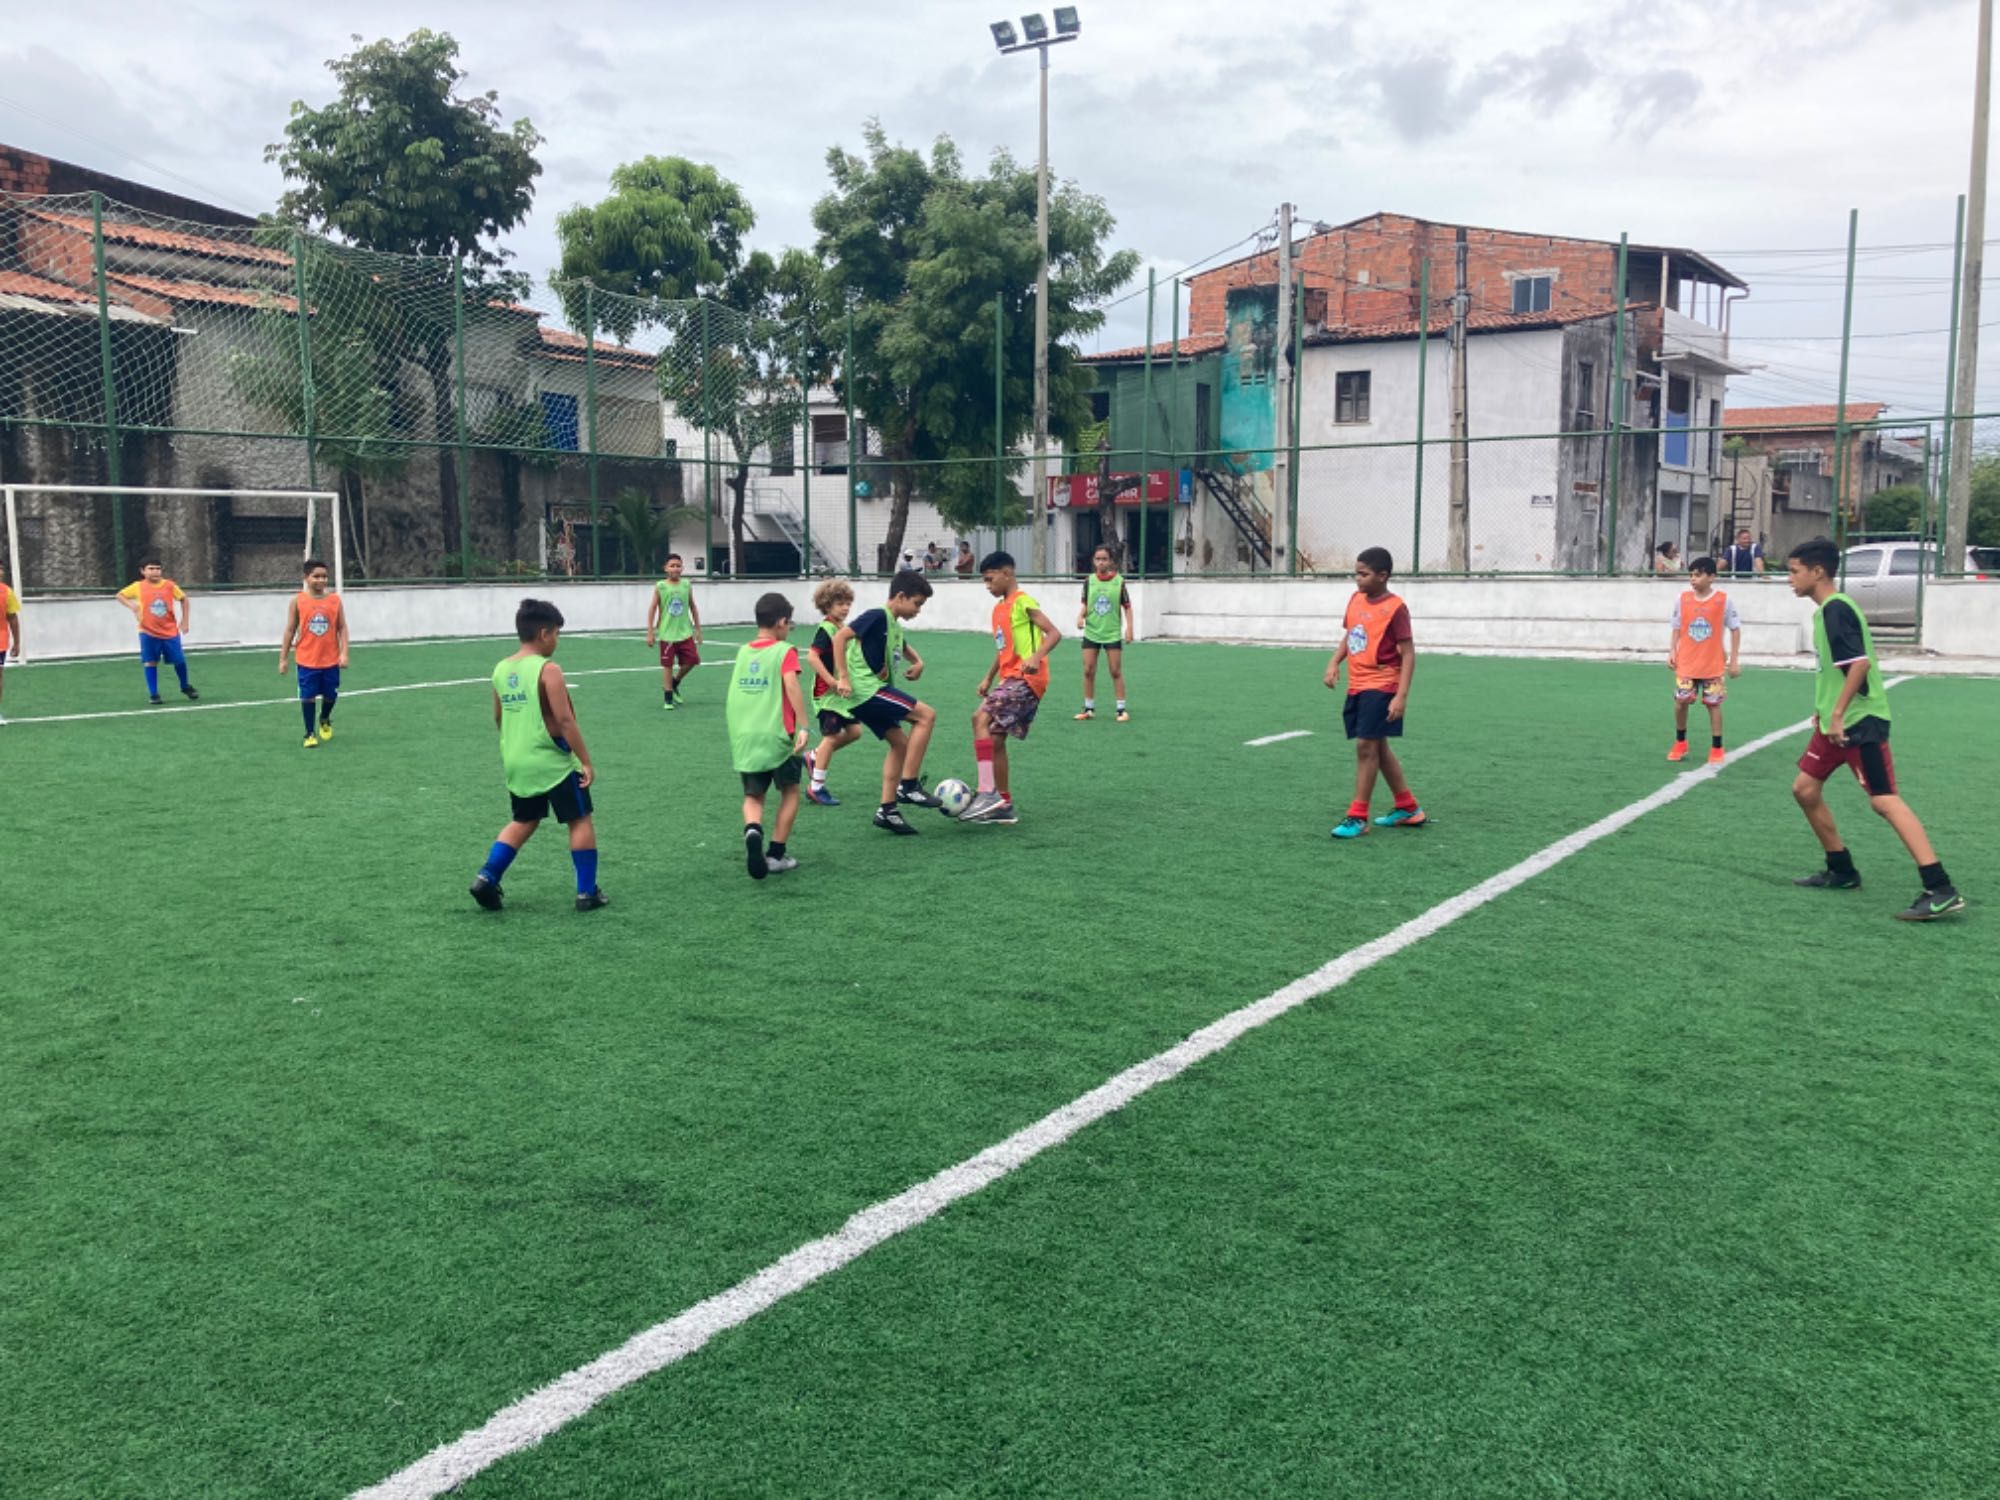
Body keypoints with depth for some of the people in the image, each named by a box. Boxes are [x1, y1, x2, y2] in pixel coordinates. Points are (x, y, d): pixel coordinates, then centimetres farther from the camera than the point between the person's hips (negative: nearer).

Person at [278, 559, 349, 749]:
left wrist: (344, 653, -9)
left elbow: (342, 628, 1)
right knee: (308, 697, 1)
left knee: (330, 695, 11)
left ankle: (325, 720, 41)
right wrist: (283, 658, 2)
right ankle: (310, 734, 14)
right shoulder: (297, 601, -3)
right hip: (307, 661, -1)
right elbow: (290, 630, 2)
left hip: (331, 660, 1)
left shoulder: (335, 600, -1)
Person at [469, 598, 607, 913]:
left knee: (524, 821, 23)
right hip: (553, 763, -7)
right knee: (580, 821, 7)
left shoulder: (501, 670, 5)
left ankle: (487, 876, 11)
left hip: (516, 763, 7)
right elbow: (565, 721, -20)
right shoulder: (548, 670, -16)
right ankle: (587, 892, 9)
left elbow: (498, 718, 16)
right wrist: (586, 761, -15)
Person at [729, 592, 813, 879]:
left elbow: (734, 695, 18)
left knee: (753, 796, 13)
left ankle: (752, 831, -19)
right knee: (790, 791, 15)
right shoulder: (785, 651, -4)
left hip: (743, 737, 4)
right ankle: (776, 855, 13)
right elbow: (791, 685, -19)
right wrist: (803, 726, -22)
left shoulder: (743, 652, 13)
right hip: (777, 736, -4)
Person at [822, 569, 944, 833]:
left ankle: (887, 810, 14)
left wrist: (917, 662, 17)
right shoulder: (878, 617, -11)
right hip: (865, 689, -10)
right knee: (926, 715, -12)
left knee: (900, 743, 11)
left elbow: (905, 648, 39)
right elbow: (840, 637, -19)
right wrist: (843, 678, -22)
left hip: (874, 691, 10)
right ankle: (908, 786, -10)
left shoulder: (895, 627, 17)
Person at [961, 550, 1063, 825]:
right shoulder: (999, 609, 18)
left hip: (1026, 678, -10)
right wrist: (988, 678, 19)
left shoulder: (1023, 602, -9)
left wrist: (1036, 657, -32)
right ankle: (1004, 805, 17)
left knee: (981, 718, -23)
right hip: (1009, 678, 10)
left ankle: (988, 793, -25)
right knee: (995, 738, 9)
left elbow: (1054, 634, -17)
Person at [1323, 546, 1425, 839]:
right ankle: (1408, 808, 27)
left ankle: (1358, 817, -2)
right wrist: (1334, 663, 4)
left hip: (1380, 687, -8)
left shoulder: (1395, 608, -14)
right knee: (1379, 748, 14)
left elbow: (1408, 653, -14)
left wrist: (1401, 696, -19)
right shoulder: (1356, 599, 8)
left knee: (1366, 746, -10)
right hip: (1356, 687, 8)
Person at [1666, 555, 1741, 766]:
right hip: (1686, 664, 2)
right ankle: (1680, 743, 20)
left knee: (1714, 704, 2)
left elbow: (1735, 629, 0)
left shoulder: (1723, 600, -6)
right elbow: (1676, 627, 8)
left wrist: (1733, 661, -2)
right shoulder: (1682, 598, -1)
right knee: (1681, 702, 0)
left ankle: (1716, 749, 11)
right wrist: (1671, 652, -4)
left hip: (1714, 665, -2)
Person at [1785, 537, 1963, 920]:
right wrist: (1825, 708, 23)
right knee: (1805, 789, 13)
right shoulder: (1826, 610, 14)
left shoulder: (1836, 609, -16)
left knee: (1884, 800, -14)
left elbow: (1860, 663, -25)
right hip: (1836, 722, 10)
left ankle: (1940, 890, -16)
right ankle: (1842, 871, 24)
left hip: (1859, 721, -10)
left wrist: (1838, 712, -24)